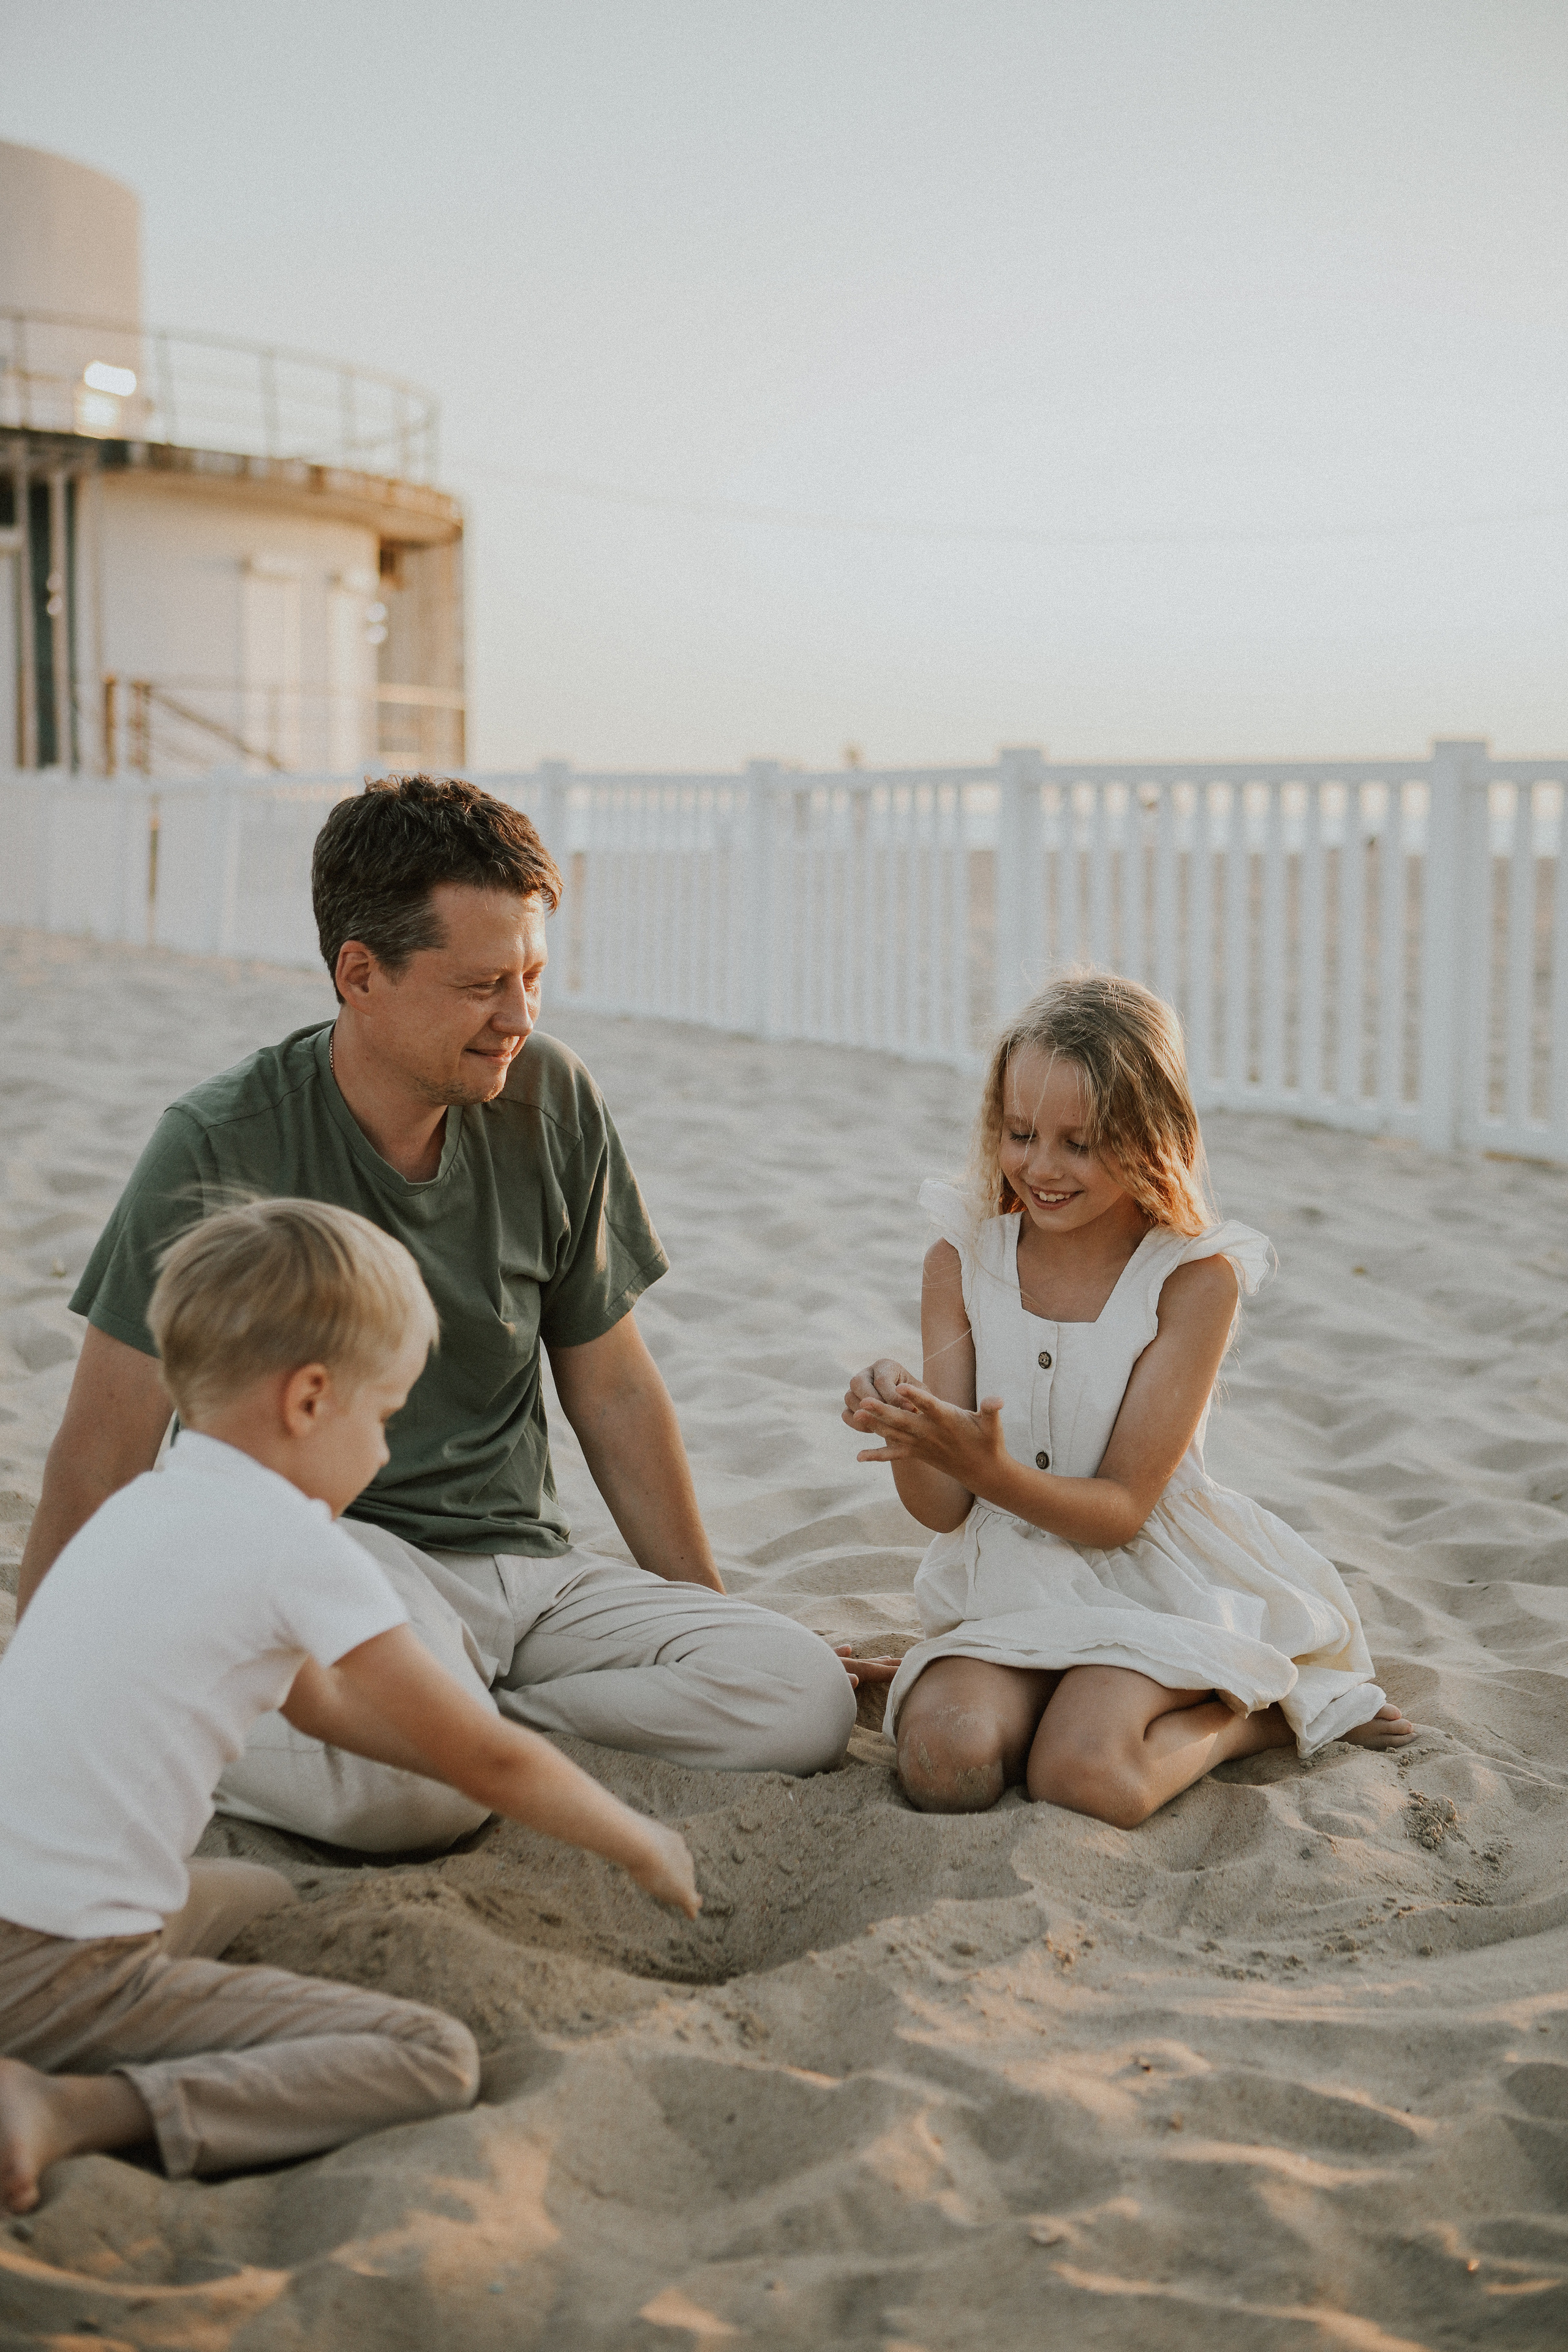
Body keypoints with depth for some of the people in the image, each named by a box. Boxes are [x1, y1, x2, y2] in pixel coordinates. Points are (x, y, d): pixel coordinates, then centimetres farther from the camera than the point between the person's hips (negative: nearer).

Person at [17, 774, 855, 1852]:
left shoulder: (551, 1102, 1)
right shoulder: (225, 1147, -12)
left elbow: (612, 1388, 11)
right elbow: (105, 1452, -9)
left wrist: (711, 1617, 16)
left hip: (520, 1558, 5)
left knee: (806, 1700, -16)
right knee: (420, 1786, -36)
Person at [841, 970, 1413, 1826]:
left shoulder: (1194, 1276, -12)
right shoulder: (963, 1256, -4)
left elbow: (1121, 1509, -14)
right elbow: (941, 1509, -6)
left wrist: (990, 1470, -33)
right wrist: (907, 1433, -30)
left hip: (1147, 1582, -2)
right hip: (1008, 1585, 2)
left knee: (1084, 1774, -28)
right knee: (945, 1764, -26)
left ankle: (1258, 1710, 1)